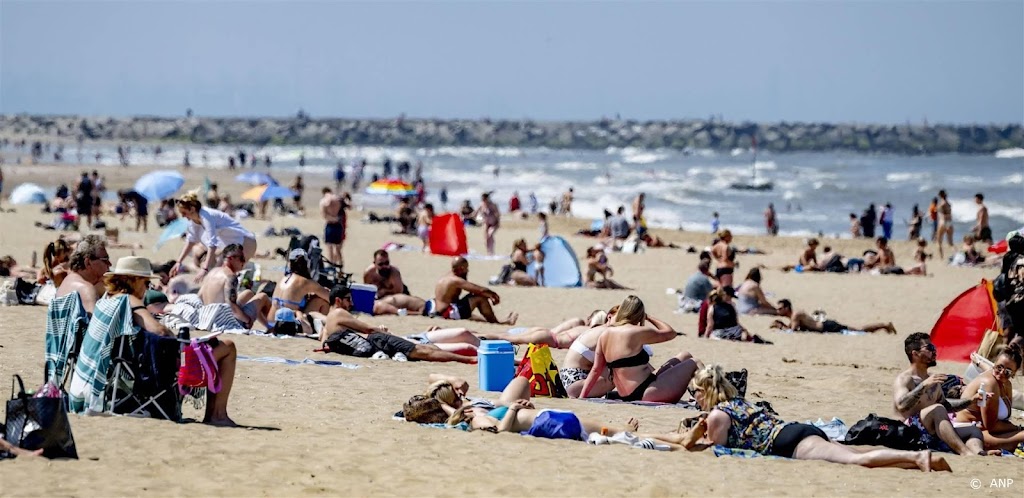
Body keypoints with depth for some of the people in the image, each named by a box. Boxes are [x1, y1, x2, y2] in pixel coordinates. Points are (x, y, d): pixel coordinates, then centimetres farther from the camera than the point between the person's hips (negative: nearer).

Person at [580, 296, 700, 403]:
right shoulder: (636, 333, -15)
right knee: (693, 363, 7)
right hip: (646, 394, -9)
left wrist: (582, 397, 10)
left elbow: (596, 370, 5)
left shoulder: (605, 335, 6)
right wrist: (648, 317, 11)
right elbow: (671, 333, -2)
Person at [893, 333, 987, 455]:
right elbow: (901, 406, -22)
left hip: (934, 434, 8)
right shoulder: (904, 379, -2)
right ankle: (964, 452, -51)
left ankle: (977, 453, -47)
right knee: (937, 409, -33)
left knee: (974, 431, -9)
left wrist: (970, 402, 24)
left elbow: (946, 405, 36)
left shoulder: (933, 381, 23)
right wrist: (923, 385, -30)